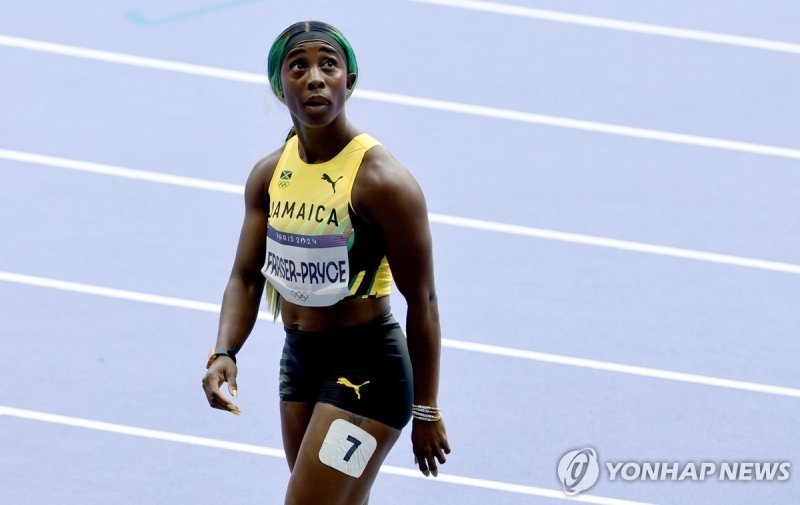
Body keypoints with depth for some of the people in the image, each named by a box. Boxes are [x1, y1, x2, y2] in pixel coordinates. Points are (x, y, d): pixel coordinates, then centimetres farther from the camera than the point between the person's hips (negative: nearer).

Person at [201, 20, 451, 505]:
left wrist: (426, 410, -12)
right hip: (299, 358, 7)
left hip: (366, 369, -7)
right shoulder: (269, 175, 2)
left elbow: (421, 302, -14)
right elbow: (246, 278, 6)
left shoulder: (382, 181, -18)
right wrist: (224, 354, -13)